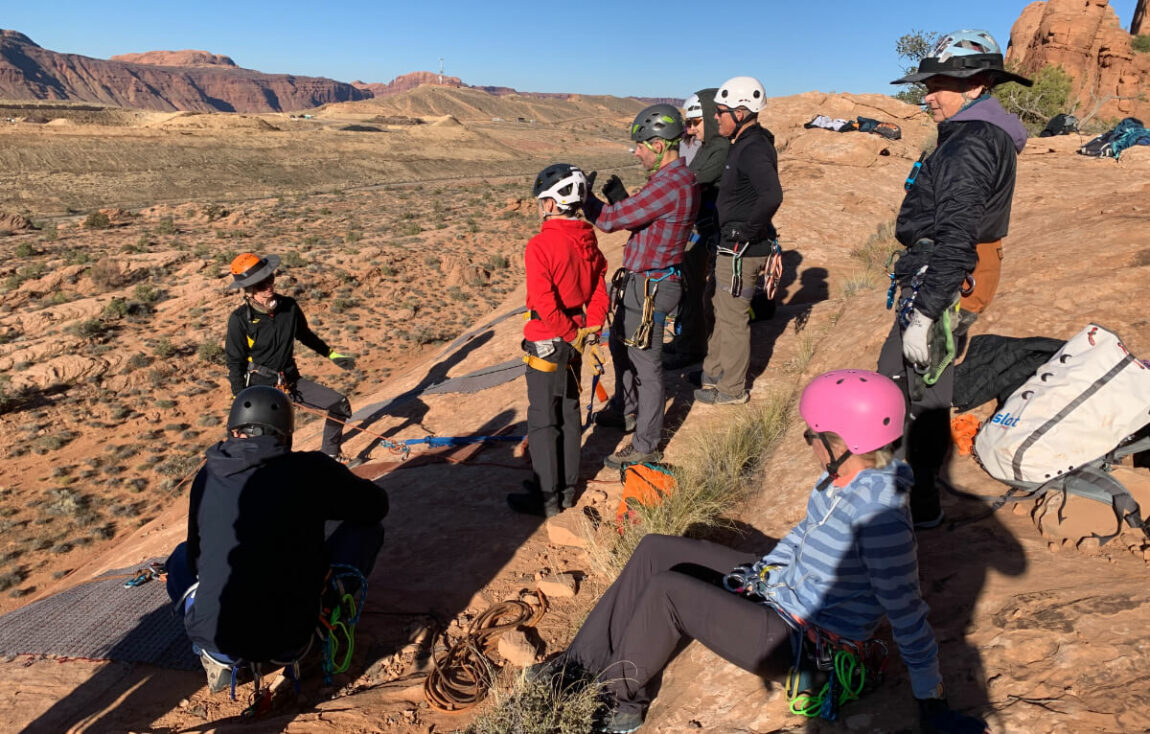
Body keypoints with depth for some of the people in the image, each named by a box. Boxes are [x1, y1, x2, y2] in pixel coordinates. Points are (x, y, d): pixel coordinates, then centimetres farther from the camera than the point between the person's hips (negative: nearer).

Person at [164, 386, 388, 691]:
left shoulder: (207, 476, 2)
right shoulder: (309, 469, -9)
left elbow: (197, 558, 15)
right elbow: (376, 505, 5)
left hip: (213, 638, 3)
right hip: (287, 641, -3)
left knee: (183, 557, 33)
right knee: (364, 527, 10)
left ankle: (219, 658, 17)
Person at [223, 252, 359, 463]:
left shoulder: (289, 306, -4)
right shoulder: (240, 319, -15)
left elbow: (305, 335, 16)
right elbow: (235, 363, -9)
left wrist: (331, 354, 18)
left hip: (291, 380, 5)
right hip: (259, 386, -4)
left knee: (340, 406, 0)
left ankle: (330, 454, 19)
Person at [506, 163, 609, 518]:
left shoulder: (540, 245, -20)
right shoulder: (588, 241, 4)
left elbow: (545, 304, -25)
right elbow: (599, 291, 6)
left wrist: (571, 334, -14)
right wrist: (590, 329, 4)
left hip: (546, 343, -7)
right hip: (573, 341, 7)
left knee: (543, 419, 4)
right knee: (569, 412, 16)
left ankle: (547, 497, 15)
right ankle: (567, 486, 28)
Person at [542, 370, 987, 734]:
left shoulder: (878, 512, -31)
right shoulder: (843, 475, -4)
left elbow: (906, 612, -23)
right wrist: (762, 572, 9)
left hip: (797, 642, -9)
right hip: (779, 588, 9)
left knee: (665, 591, -18)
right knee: (655, 550, 4)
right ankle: (585, 662, 14)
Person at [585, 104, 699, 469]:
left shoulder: (670, 185, -25)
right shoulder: (677, 177, 9)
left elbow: (610, 220, -23)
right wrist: (620, 198, -3)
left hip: (648, 287, -11)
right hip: (639, 279, 11)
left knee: (646, 364, 1)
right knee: (621, 346, 26)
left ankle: (645, 445, 16)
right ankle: (625, 411, 46)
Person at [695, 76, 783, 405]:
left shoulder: (753, 150, -21)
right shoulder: (747, 143, 10)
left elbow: (772, 195, -37)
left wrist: (748, 230, -26)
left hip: (741, 250, -10)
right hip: (733, 245, 10)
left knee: (732, 319, 2)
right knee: (722, 311, 21)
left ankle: (731, 390, 18)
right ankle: (713, 373, 37)